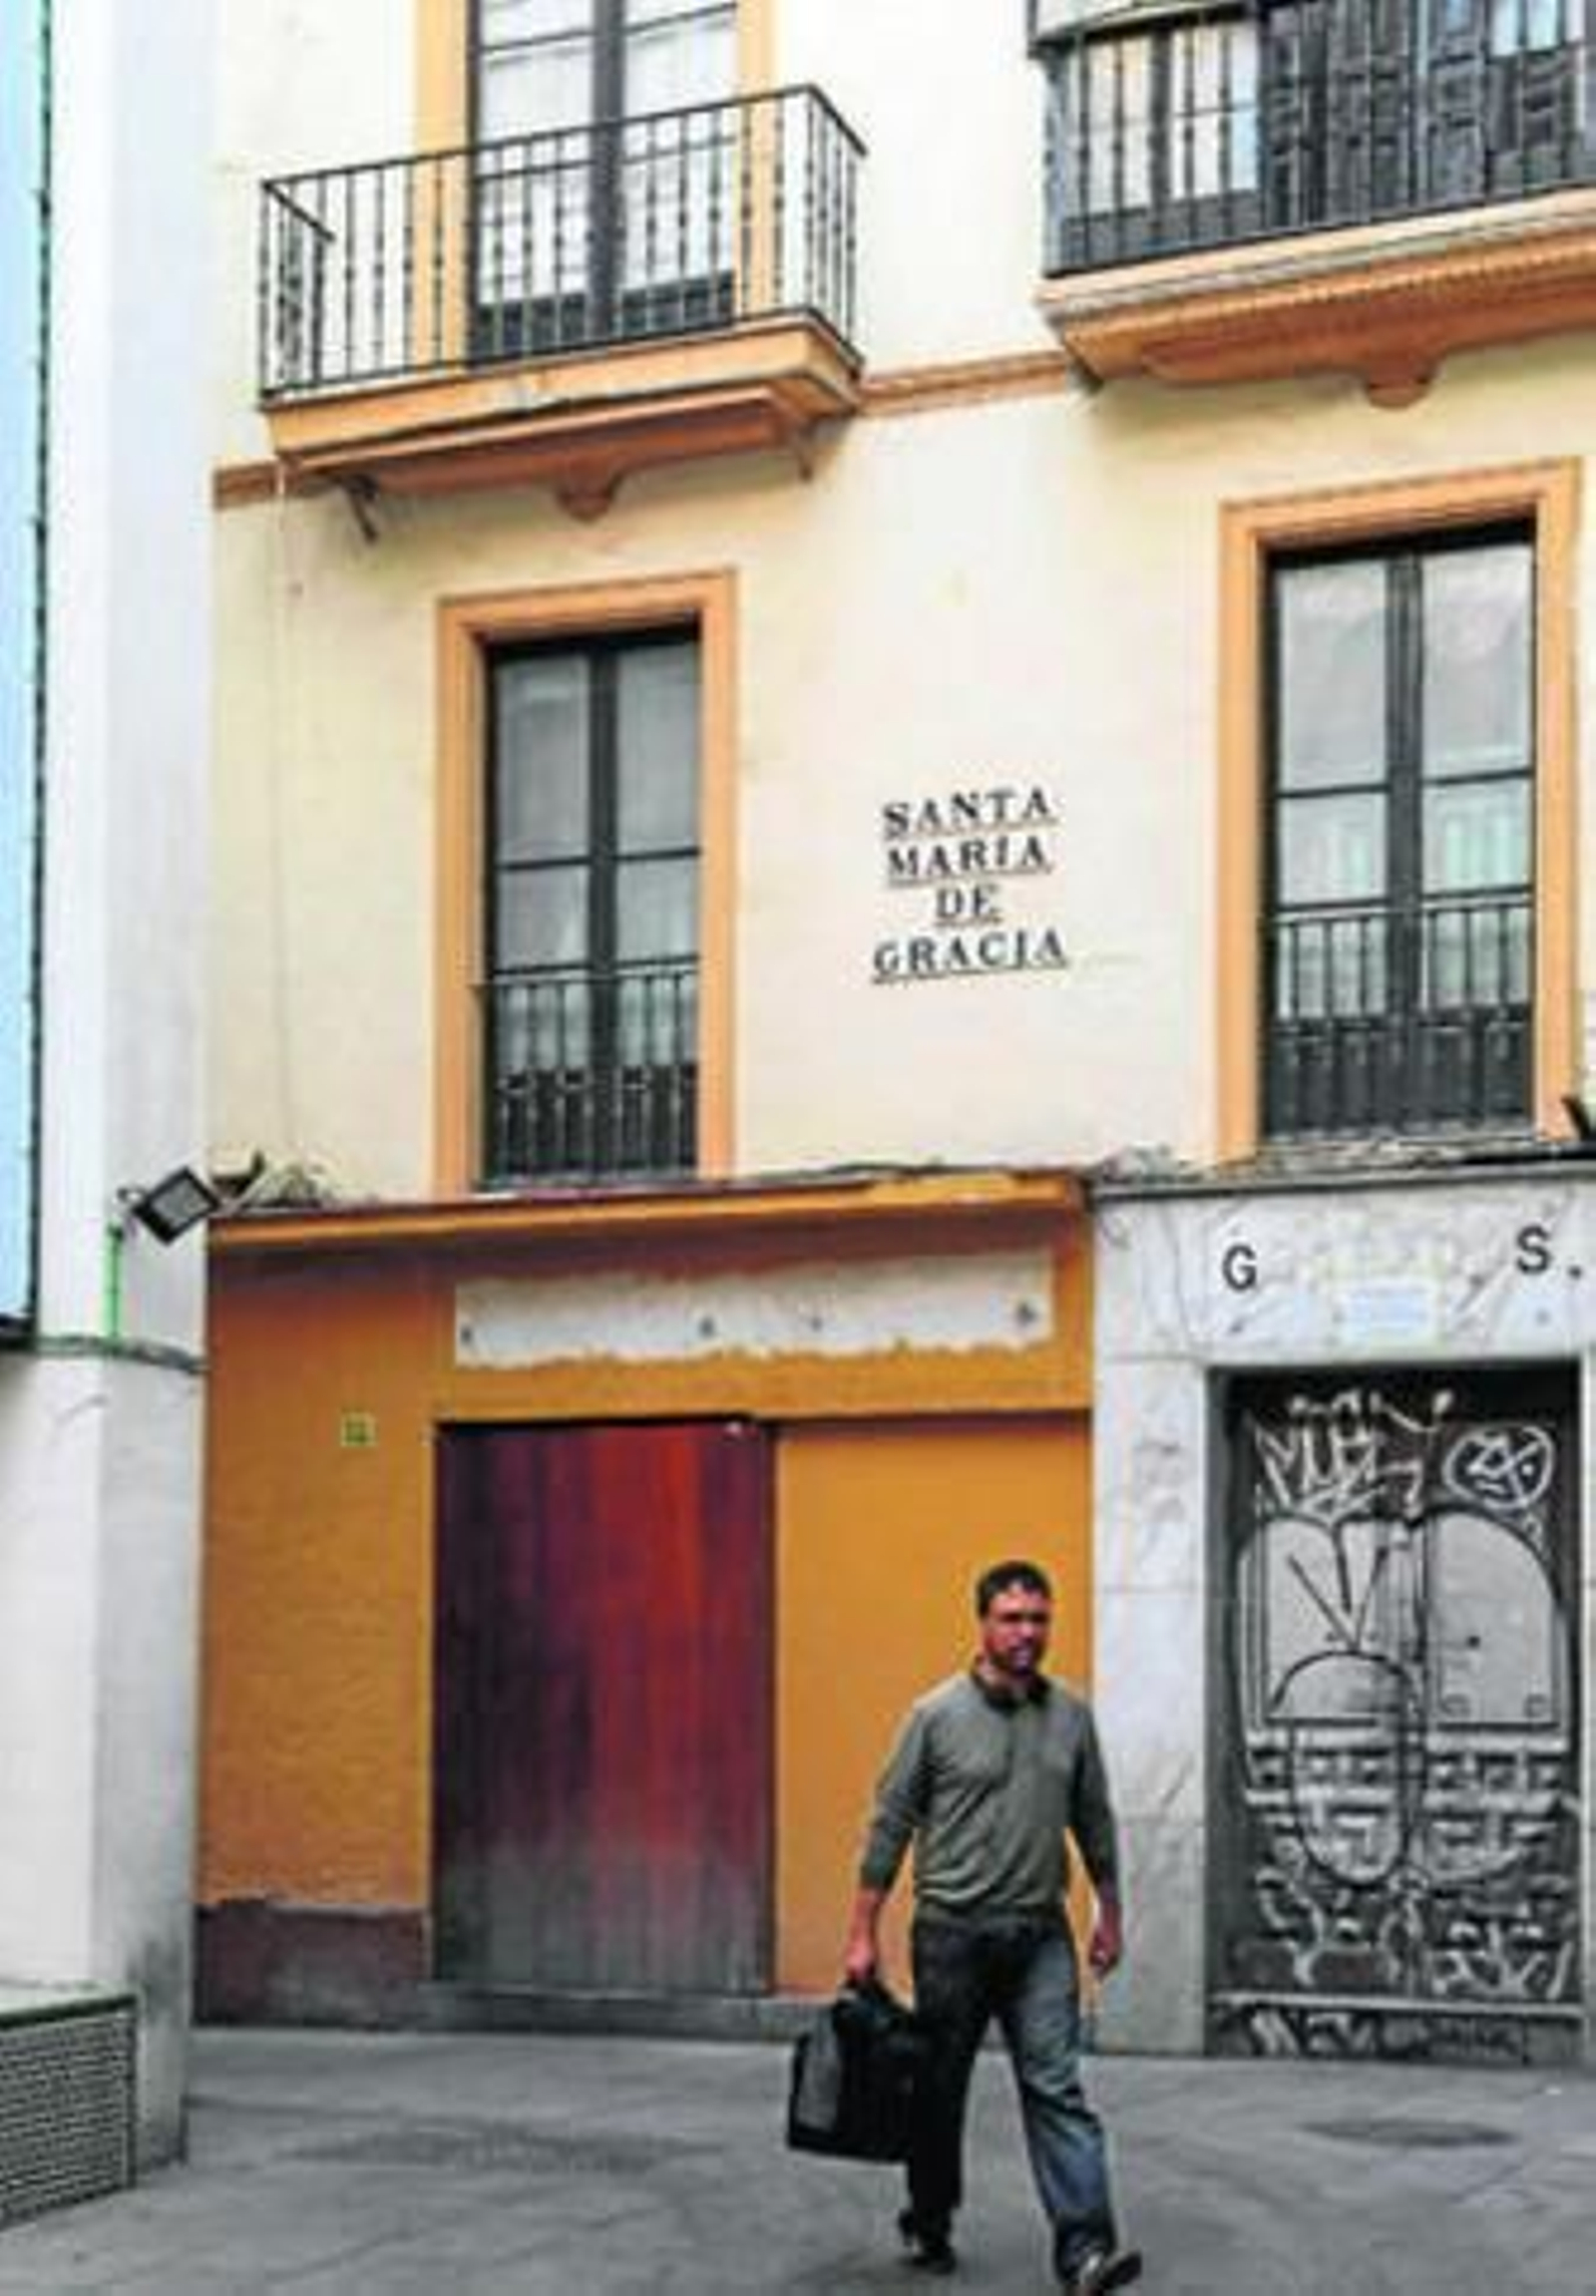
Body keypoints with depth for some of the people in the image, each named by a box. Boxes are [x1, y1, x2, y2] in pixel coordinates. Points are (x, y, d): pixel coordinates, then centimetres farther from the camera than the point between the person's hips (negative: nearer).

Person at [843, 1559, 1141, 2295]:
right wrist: (863, 1935, -6)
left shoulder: (1072, 1717, 5)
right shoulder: (937, 1715, -6)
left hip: (1039, 1934, 2)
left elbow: (1095, 1824, 14)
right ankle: (928, 2226, 29)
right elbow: (890, 1827, -4)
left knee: (1057, 2086, -8)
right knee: (939, 2090, 10)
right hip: (952, 1931, -2)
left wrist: (1109, 1916, 14)